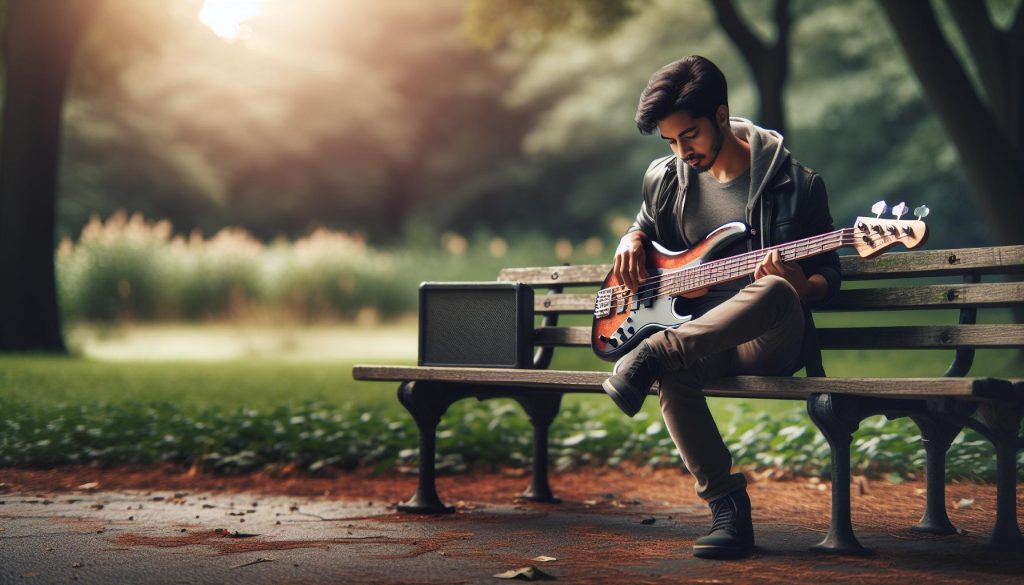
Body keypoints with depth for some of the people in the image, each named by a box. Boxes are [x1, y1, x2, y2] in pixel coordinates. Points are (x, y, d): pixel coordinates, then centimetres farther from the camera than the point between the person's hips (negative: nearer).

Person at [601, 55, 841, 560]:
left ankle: (656, 353, -39)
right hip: (695, 334, 3)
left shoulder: (795, 184, -1)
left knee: (777, 292, -40)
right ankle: (727, 507, -25)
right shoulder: (665, 179, 11)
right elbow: (641, 227, 31)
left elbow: (829, 277, 3)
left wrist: (802, 285, -21)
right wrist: (632, 244, 7)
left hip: (765, 342, -3)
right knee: (673, 376, -35)